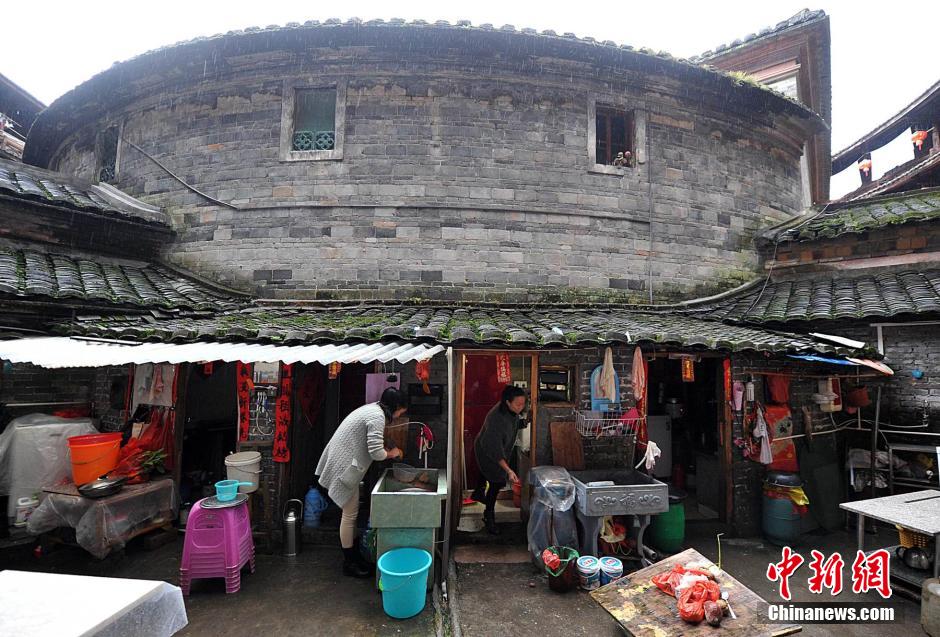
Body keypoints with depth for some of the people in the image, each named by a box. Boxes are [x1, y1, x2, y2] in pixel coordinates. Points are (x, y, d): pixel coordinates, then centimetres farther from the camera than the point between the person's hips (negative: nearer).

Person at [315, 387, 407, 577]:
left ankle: (353, 555, 29)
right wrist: (391, 454, -5)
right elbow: (376, 453, -25)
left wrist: (390, 450, 11)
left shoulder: (373, 409, 10)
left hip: (343, 461, 10)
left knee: (351, 513, 18)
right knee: (350, 514, 1)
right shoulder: (377, 417, -21)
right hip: (345, 466, -10)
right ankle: (349, 564, 15)